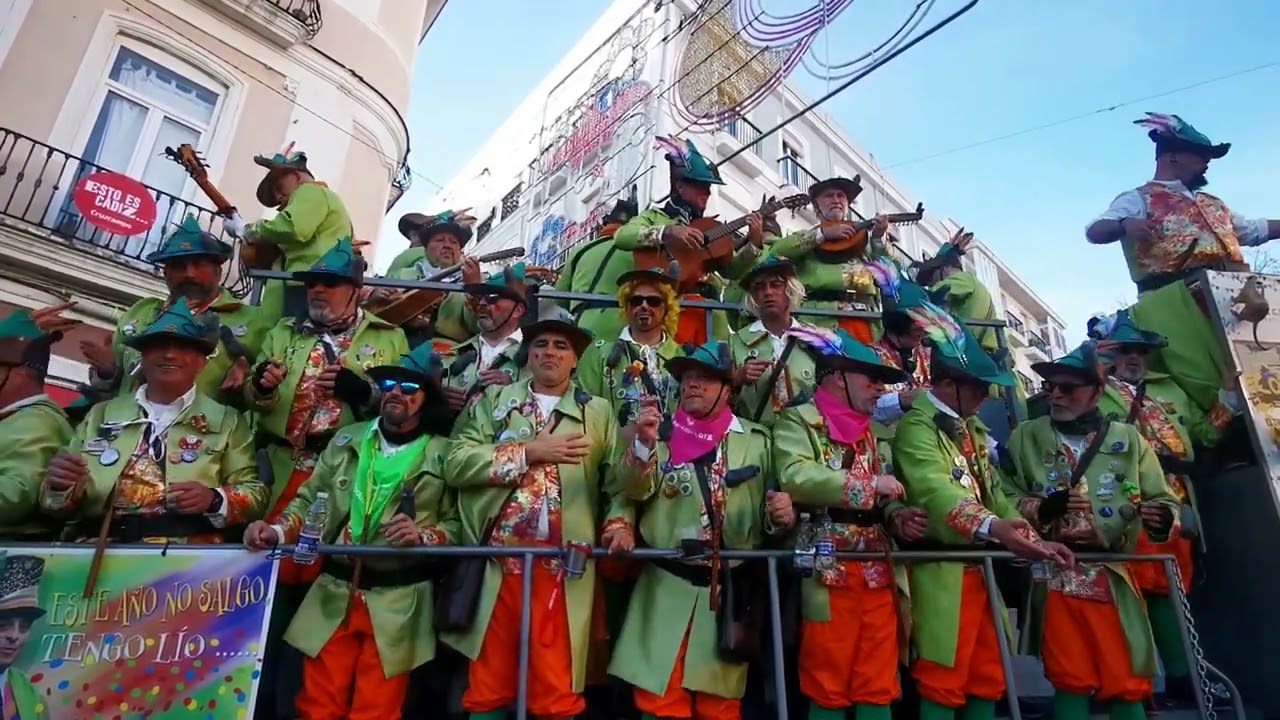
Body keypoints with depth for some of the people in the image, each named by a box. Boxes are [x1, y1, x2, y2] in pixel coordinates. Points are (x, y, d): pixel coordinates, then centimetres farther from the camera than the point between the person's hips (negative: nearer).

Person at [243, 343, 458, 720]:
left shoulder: (444, 453, -3)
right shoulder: (347, 439, 9)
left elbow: (455, 524, -4)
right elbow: (309, 501, 11)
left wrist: (423, 536, -22)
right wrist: (277, 530, -6)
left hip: (397, 602, -3)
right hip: (333, 595, 3)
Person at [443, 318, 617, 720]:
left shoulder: (597, 412, 10)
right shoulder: (493, 400, 11)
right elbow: (456, 463, -3)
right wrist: (530, 452, -9)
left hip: (563, 567, 0)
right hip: (495, 563, 1)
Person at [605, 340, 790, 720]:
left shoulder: (757, 440, 5)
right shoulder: (661, 434, 2)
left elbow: (771, 507, 8)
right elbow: (630, 491, -8)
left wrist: (780, 515, -14)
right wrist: (643, 445, -24)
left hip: (731, 592, 1)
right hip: (666, 590, -1)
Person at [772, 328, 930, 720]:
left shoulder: (873, 431, 19)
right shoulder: (798, 420, -4)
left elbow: (882, 500, 21)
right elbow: (795, 477, -21)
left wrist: (898, 516, -2)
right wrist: (868, 484, -15)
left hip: (879, 573, 7)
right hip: (829, 573, -6)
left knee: (879, 688, 12)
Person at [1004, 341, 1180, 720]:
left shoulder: (1129, 440, 6)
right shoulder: (1025, 437, 4)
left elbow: (1165, 501, 5)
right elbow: (1004, 498, 0)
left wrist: (1162, 518, -17)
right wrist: (1042, 508, -18)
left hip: (1116, 577, 1)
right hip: (1055, 577, 0)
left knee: (1128, 685, 7)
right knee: (1069, 682, 8)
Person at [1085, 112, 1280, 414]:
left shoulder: (1212, 203, 32)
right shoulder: (1138, 198, 6)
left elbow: (1253, 230, 42)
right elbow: (1094, 231, -11)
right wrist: (1124, 224, -32)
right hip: (1175, 300, -8)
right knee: (1206, 381, -15)